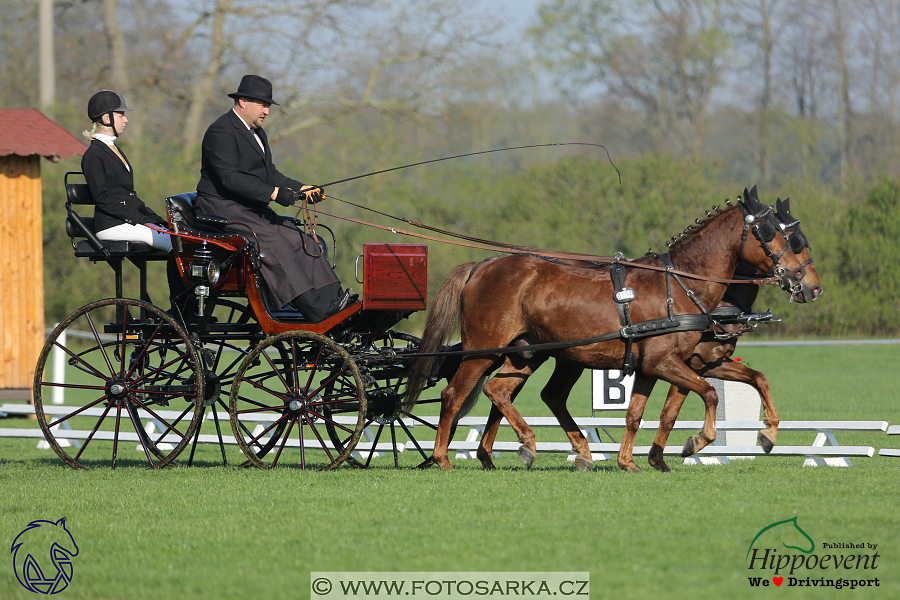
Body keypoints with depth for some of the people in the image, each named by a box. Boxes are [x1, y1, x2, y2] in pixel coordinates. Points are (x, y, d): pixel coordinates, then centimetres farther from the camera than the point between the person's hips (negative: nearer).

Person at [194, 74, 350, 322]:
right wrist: (273, 193, -28)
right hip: (223, 208, -10)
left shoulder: (256, 132, 20)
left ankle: (332, 302, -19)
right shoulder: (221, 132, -12)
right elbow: (229, 177, -23)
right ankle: (316, 312, -35)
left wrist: (301, 189, 2)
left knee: (303, 240, -9)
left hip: (253, 209, 10)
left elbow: (269, 173, 19)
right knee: (275, 243, -28)